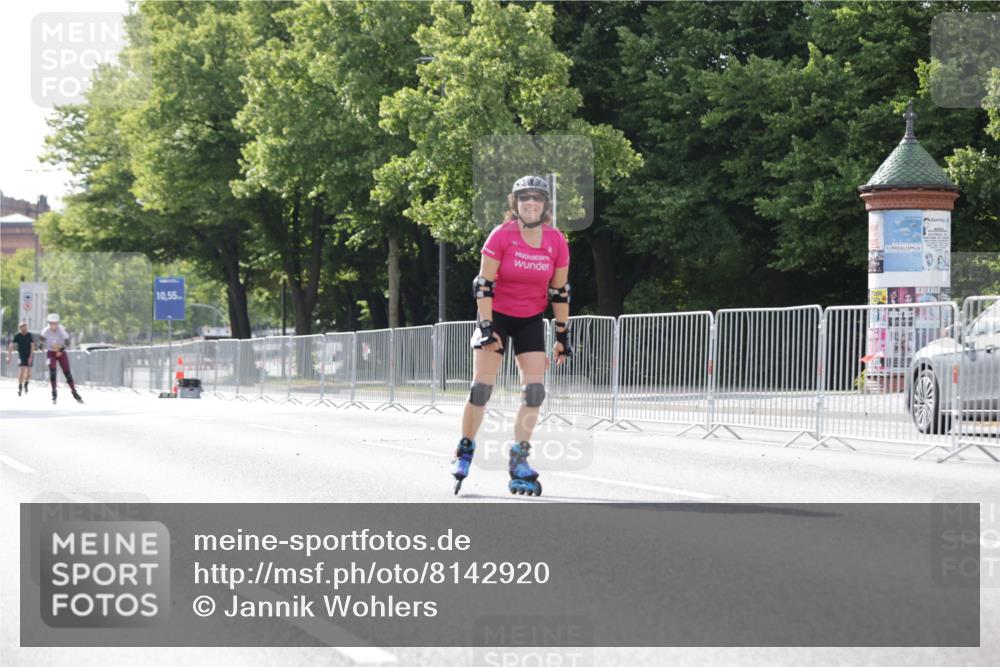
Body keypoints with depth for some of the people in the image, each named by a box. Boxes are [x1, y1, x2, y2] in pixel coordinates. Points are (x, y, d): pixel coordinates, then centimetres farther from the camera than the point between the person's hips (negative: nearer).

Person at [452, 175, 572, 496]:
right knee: (481, 386, -8)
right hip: (497, 315, -3)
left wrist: (563, 334, 2)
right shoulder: (501, 236, -16)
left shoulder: (556, 241, -8)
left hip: (531, 320, 3)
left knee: (534, 390, -7)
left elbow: (559, 291, 1)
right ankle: (465, 451, 8)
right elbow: (483, 284, -14)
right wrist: (486, 326, -19)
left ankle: (519, 461, -1)